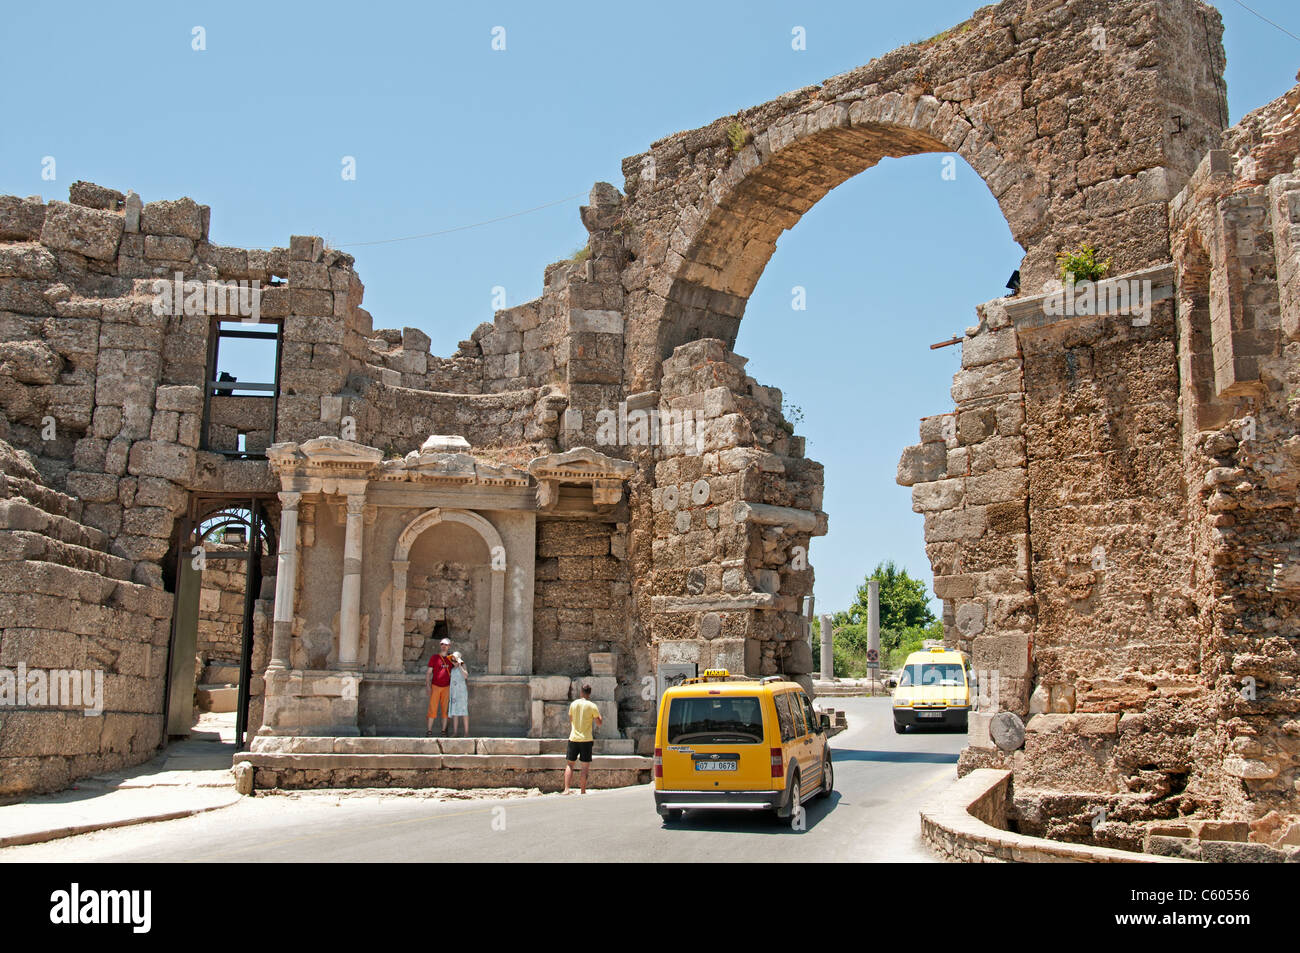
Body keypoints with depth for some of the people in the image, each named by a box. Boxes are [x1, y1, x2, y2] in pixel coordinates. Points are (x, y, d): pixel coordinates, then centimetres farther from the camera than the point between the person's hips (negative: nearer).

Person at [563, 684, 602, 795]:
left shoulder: (574, 704, 4)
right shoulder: (592, 706, -7)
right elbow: (599, 724, -2)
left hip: (573, 738, 3)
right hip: (586, 739, -2)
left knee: (569, 764, 9)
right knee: (585, 765, 5)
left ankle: (566, 789, -3)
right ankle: (583, 791, 5)